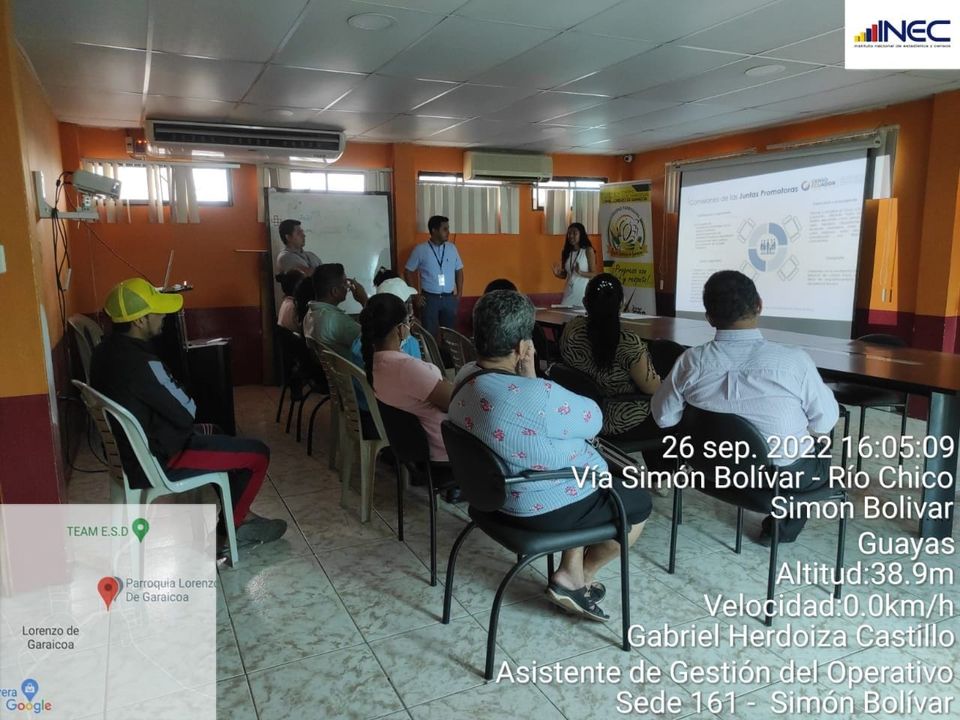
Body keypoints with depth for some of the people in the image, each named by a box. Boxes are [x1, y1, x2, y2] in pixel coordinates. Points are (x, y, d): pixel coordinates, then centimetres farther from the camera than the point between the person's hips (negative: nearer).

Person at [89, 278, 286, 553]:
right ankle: (234, 523, 17)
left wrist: (191, 426, 7)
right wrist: (188, 403, 1)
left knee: (218, 435, 29)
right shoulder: (141, 363, -30)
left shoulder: (105, 351, 1)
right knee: (258, 453, -3)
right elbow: (186, 412, -21)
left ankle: (238, 515, 31)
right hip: (157, 460, -10)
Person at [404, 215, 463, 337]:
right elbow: (408, 271, 1)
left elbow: (459, 270, 12)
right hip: (430, 298, -3)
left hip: (449, 298, 3)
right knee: (430, 334, 2)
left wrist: (459, 293, 4)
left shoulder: (452, 248, 5)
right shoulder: (420, 249, -5)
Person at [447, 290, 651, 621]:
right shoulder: (537, 396, -34)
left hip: (500, 495, 8)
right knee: (639, 501, 18)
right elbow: (593, 421, -15)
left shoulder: (464, 386, -6)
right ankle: (577, 578, 28)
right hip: (546, 507, -8)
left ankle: (572, 573, 29)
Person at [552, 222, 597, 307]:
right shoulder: (567, 252, 8)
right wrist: (557, 274, -7)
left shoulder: (588, 251, -5)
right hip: (569, 292, 4)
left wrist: (580, 272, -24)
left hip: (583, 292, -4)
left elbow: (594, 274, -8)